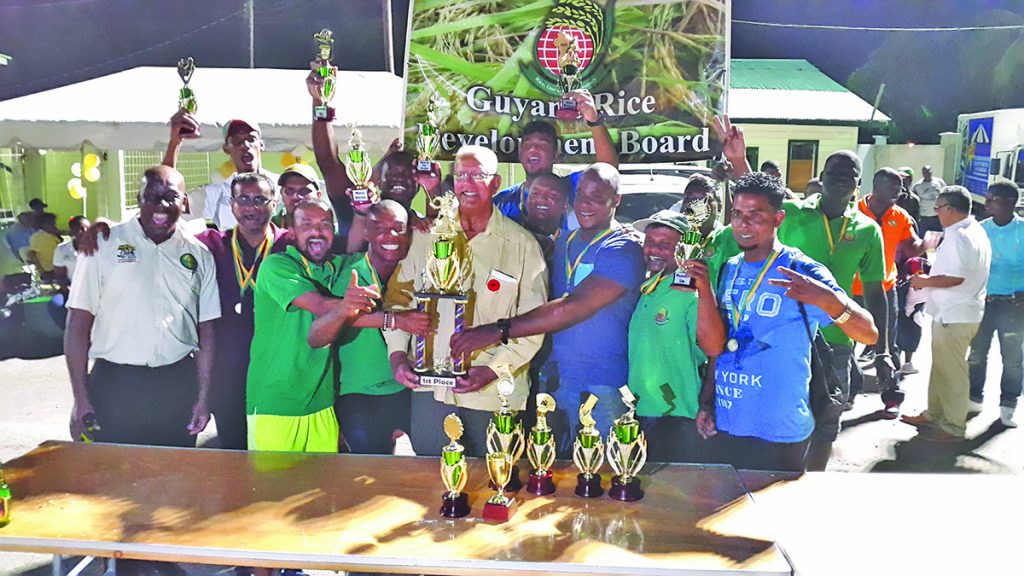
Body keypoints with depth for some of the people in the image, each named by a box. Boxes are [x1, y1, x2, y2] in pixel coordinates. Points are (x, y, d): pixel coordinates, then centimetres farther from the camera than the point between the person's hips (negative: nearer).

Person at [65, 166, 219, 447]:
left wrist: (203, 397, 3)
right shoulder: (104, 244, -2)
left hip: (179, 386, 2)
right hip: (114, 384, -2)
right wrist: (81, 399, -5)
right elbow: (78, 322, -2)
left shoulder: (199, 255, 5)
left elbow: (206, 330, 7)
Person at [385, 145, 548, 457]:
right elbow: (398, 297, 11)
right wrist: (397, 354, -3)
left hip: (494, 391, -2)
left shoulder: (523, 244, 0)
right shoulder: (427, 235, 8)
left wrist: (494, 369, -14)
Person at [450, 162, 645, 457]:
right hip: (554, 378, 6)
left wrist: (499, 330, -27)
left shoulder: (623, 250, -13)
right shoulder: (564, 241, 11)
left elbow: (573, 308, -24)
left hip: (601, 389, -6)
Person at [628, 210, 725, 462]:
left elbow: (713, 348, -25)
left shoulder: (690, 293, -11)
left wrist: (705, 290, -31)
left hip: (675, 416, -6)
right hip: (634, 413, 6)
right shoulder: (639, 289, 9)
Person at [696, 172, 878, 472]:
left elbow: (869, 334, -21)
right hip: (723, 425, 6)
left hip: (778, 434, -6)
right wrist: (707, 401, 9)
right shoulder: (730, 269, 5)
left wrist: (829, 299, -40)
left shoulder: (801, 271, -13)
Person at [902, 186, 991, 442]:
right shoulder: (977, 231, 12)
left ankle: (953, 426, 10)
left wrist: (926, 281, -14)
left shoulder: (957, 236, -21)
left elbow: (955, 278, -28)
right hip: (962, 310, 10)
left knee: (951, 372, 0)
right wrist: (932, 277, 15)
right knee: (941, 367, 19)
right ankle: (934, 414, 30)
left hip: (954, 315, -10)